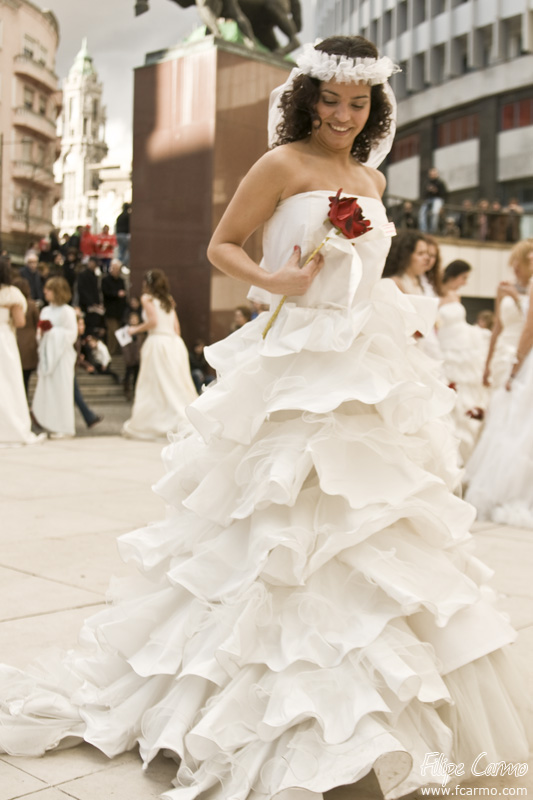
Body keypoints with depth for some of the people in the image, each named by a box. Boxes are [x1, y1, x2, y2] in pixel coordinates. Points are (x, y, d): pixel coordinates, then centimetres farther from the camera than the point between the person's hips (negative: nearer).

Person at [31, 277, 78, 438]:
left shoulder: (67, 311, -7)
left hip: (62, 355, -6)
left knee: (60, 390, -3)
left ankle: (61, 428, 4)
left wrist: (53, 329, -17)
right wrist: (41, 329, -2)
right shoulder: (45, 310, 12)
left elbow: (72, 334, -13)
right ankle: (50, 424, 12)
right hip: (47, 355, 6)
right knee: (45, 391, 4)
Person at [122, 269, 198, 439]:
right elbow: (176, 326, 14)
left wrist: (135, 329, 1)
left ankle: (141, 426, 1)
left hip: (158, 341, -6)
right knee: (177, 385, 6)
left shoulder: (147, 298, 0)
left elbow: (153, 321, -12)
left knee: (152, 386, -2)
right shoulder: (169, 300, 18)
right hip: (175, 342, 6)